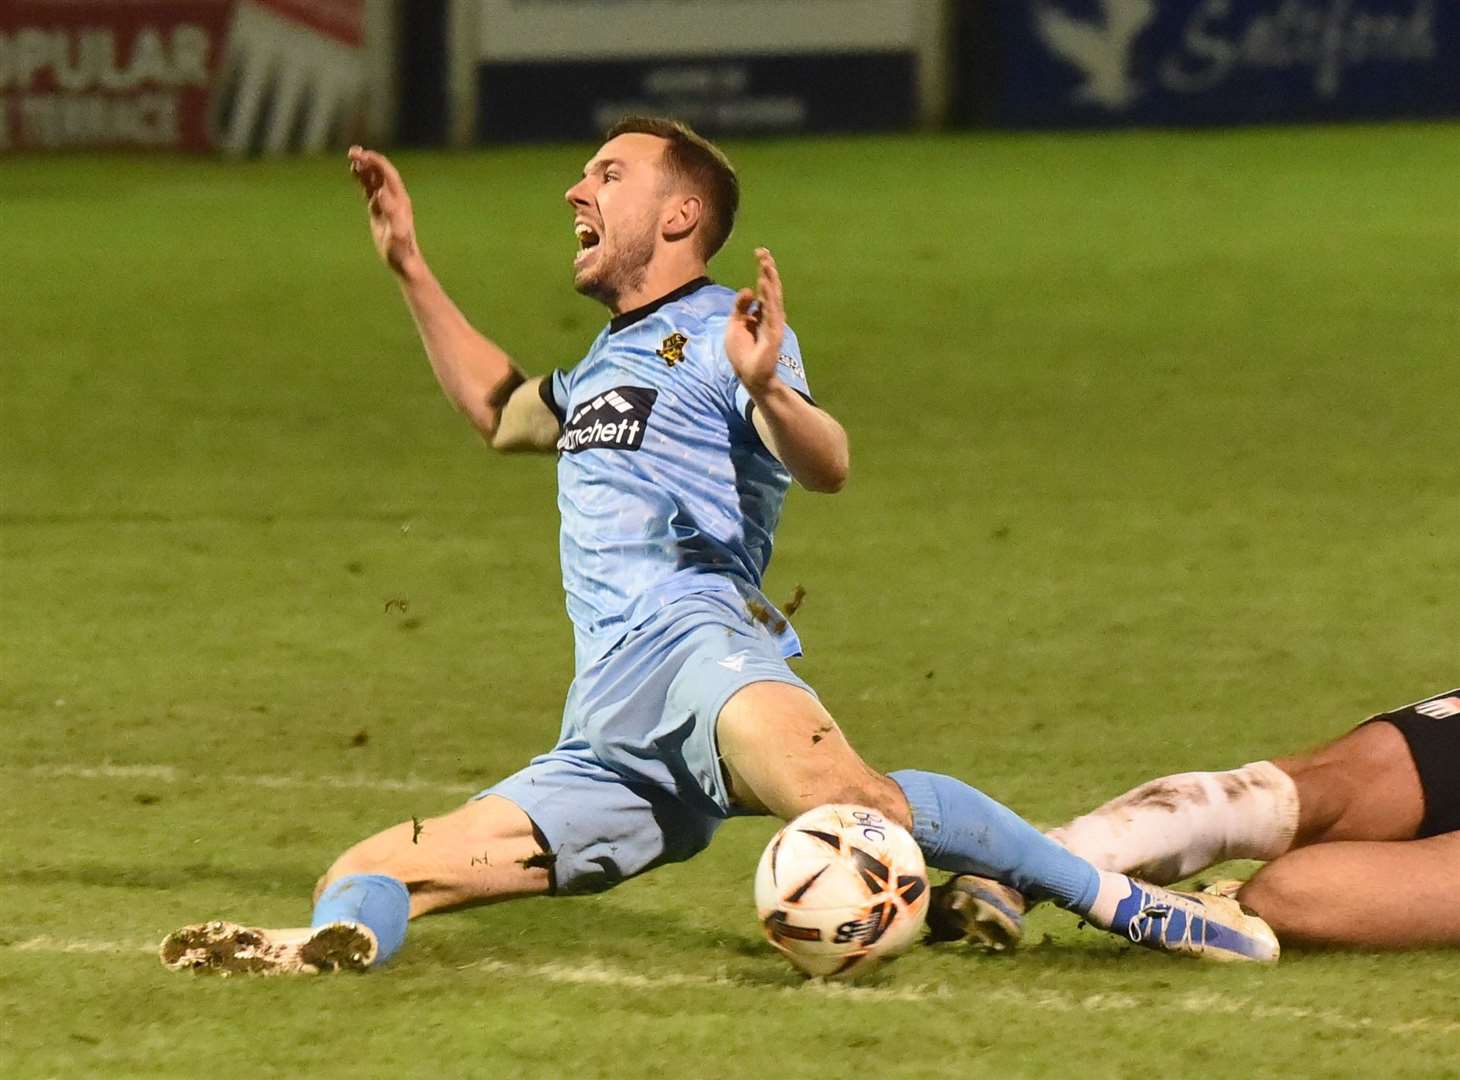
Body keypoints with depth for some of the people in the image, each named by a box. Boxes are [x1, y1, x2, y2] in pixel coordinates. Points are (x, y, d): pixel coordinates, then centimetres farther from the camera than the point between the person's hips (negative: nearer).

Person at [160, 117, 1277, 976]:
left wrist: (766, 387, -34)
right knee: (368, 879, -5)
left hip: (694, 640, -9)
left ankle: (1123, 900, -41)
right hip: (609, 747, 9)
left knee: (828, 785, -42)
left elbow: (825, 464, -12)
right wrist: (410, 267, 52)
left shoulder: (720, 332, 6)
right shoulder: (609, 362, 35)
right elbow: (502, 410, 56)